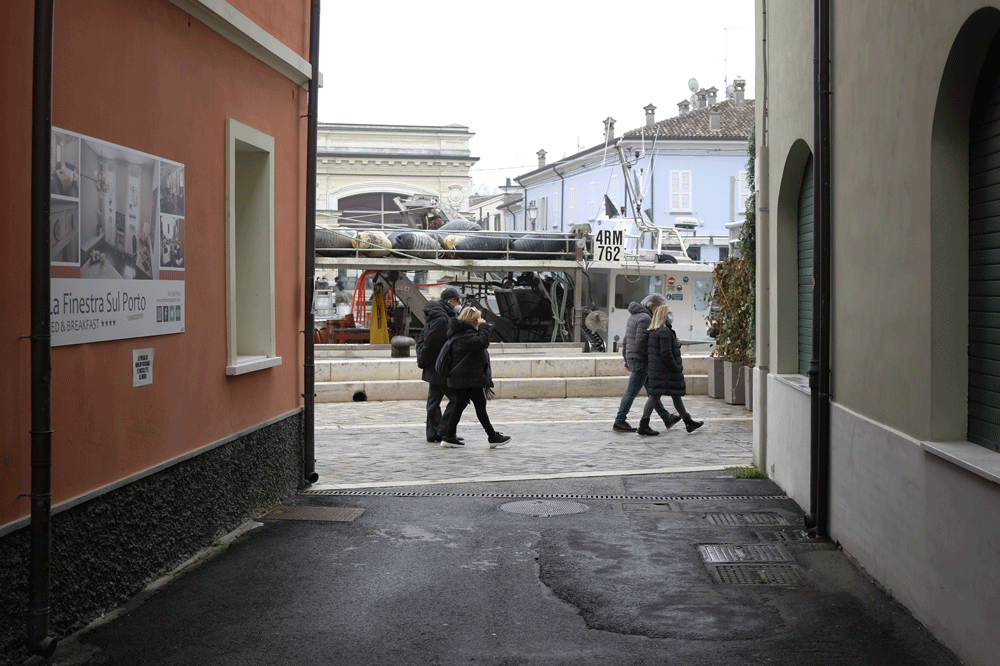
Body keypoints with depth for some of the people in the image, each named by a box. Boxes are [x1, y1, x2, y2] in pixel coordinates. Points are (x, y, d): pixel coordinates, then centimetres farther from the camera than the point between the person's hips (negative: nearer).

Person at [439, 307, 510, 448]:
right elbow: (482, 342, -33)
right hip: (471, 379, -10)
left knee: (460, 405, 11)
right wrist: (483, 326, -18)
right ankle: (493, 437, 4)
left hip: (459, 378, 10)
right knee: (480, 406, -3)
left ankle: (448, 437, 10)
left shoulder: (460, 332, 17)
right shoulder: (465, 335, -18)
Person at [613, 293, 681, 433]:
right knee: (631, 392, -2)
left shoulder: (634, 316, 16)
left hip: (631, 358, 11)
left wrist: (626, 359, 23)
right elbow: (641, 342, -24)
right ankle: (619, 421, 5)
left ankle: (666, 418, 22)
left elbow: (626, 340, 20)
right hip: (640, 360, -11)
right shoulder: (645, 318, -17)